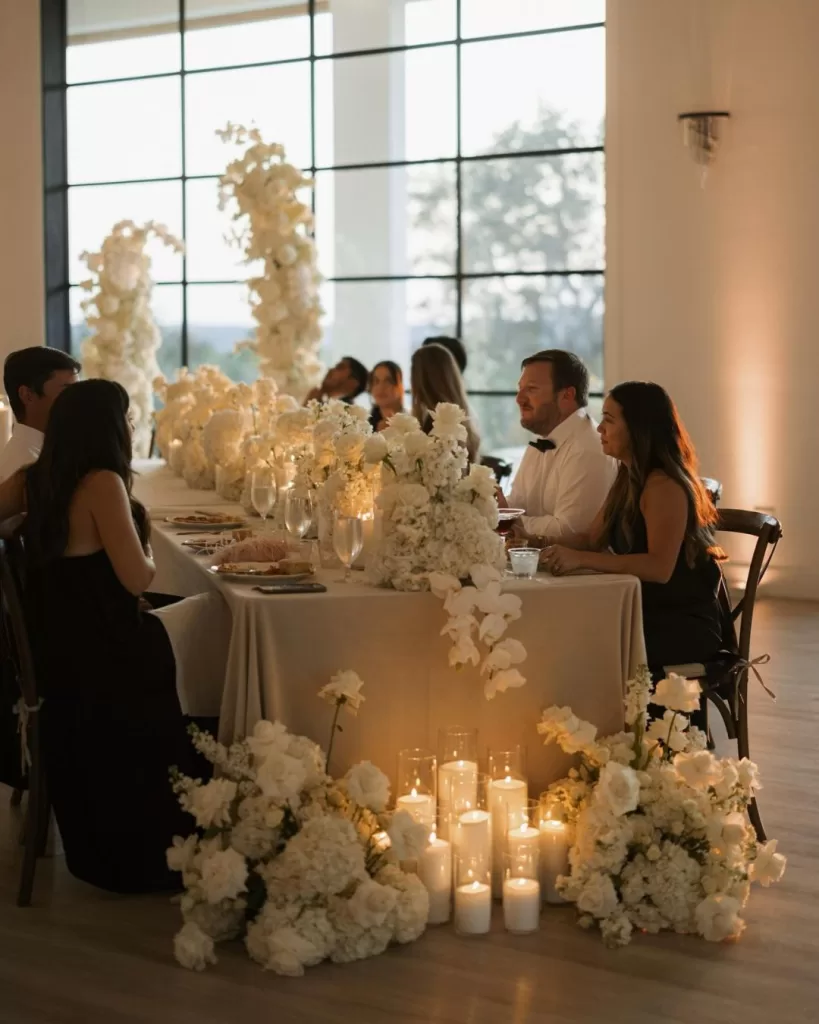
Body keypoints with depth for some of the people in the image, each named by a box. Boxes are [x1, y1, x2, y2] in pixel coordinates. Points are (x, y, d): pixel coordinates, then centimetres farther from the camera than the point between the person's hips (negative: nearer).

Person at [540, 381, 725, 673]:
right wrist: (544, 549, -6)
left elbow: (660, 567, -27)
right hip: (650, 614, 8)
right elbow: (592, 540, 13)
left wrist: (580, 559, -32)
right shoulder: (628, 480, 13)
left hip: (686, 626, -8)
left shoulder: (664, 486, -17)